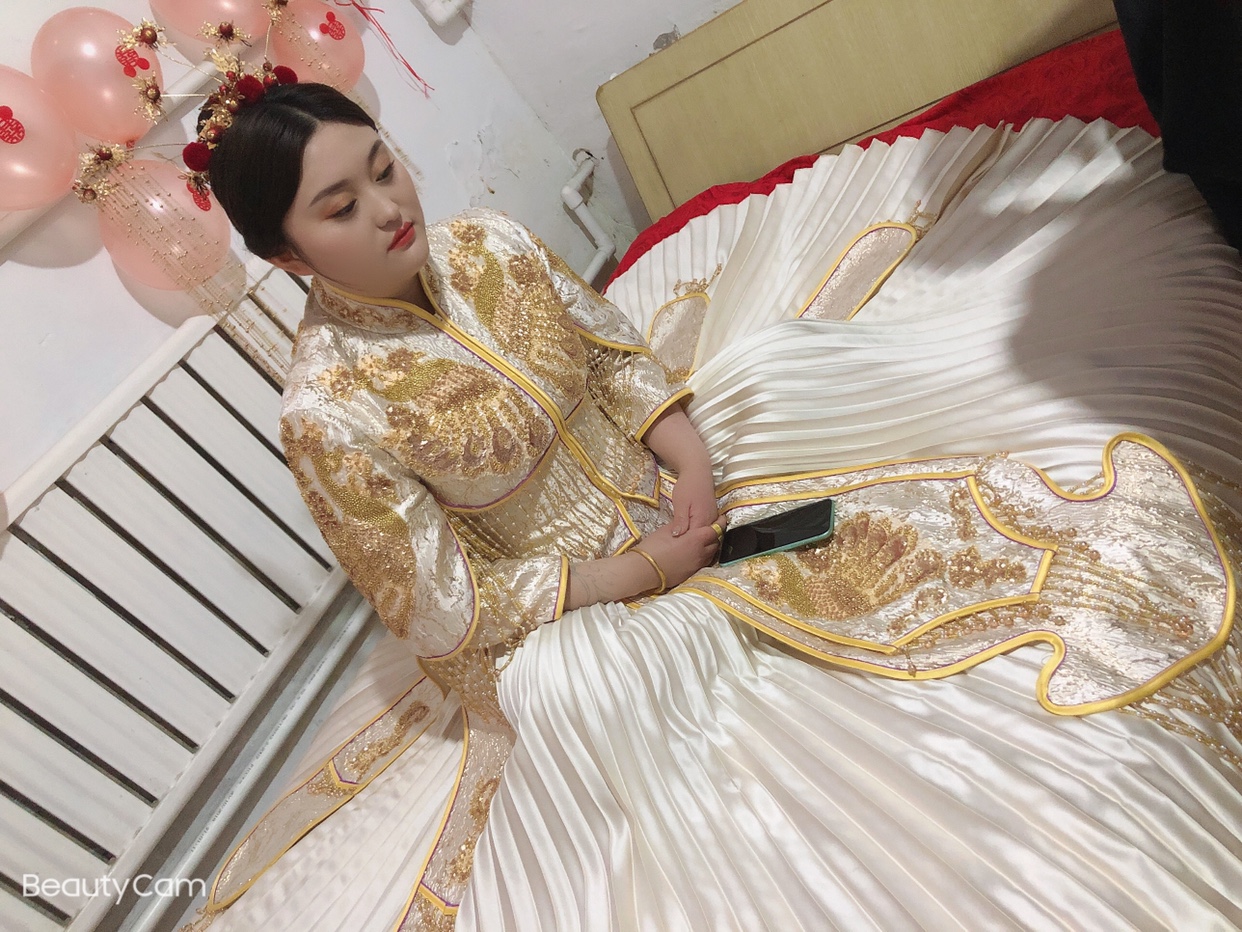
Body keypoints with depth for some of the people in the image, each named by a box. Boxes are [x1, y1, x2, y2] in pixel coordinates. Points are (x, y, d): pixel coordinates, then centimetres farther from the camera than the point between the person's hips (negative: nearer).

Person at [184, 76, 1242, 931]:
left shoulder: (482, 242, -6)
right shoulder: (327, 415, -21)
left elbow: (616, 350, 2)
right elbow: (443, 610, -18)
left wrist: (689, 456, -16)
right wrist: (631, 573, -18)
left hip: (673, 474, 6)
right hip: (570, 608, -5)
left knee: (774, 355, -8)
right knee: (561, 689, -35)